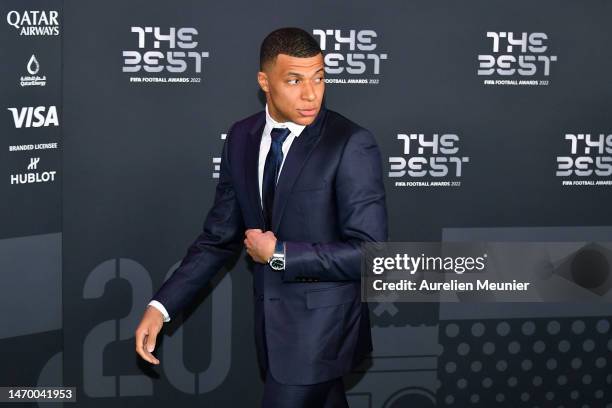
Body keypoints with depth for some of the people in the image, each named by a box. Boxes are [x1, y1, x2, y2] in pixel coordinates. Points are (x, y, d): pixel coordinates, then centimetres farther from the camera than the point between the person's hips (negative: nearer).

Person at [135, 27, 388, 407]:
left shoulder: (351, 144, -16)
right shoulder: (242, 137, 1)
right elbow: (220, 235, 5)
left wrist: (279, 254, -17)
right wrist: (162, 305, -4)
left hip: (321, 324, -5)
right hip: (271, 320, 6)